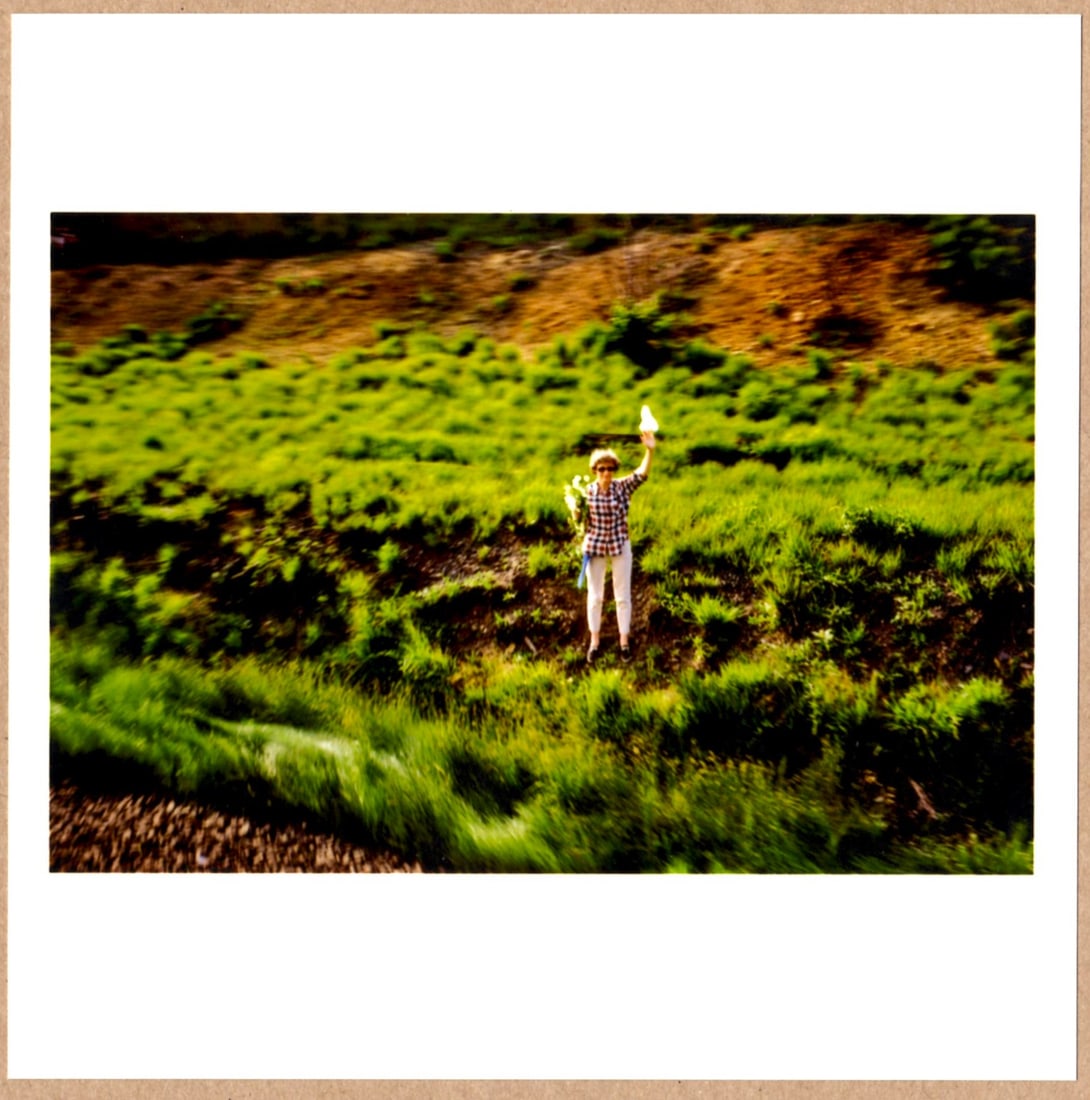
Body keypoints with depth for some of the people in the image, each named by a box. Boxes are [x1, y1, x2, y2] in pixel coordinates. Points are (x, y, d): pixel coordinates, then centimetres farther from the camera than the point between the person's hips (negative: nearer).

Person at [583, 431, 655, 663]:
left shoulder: (623, 486, -9)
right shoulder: (587, 492, -7)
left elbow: (642, 473, -27)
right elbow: (582, 522, 3)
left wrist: (650, 451, -41)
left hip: (620, 546, 0)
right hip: (594, 547, 0)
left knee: (623, 595, 8)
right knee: (595, 595, 11)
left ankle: (624, 641, 25)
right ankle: (595, 640, 28)